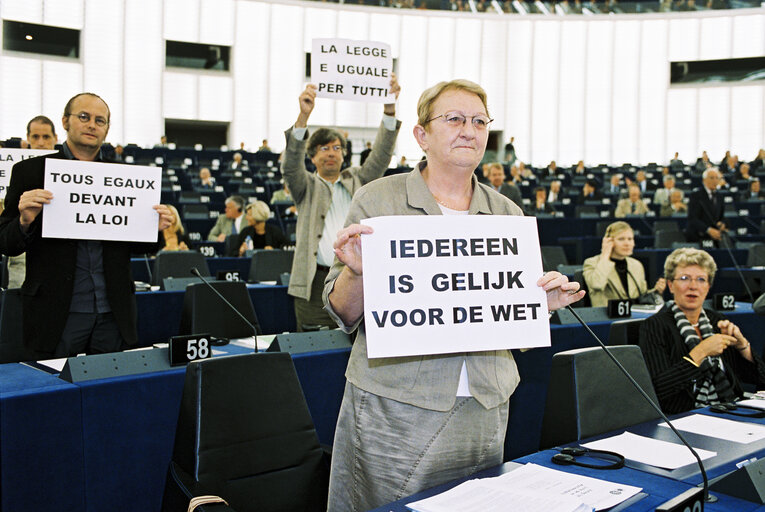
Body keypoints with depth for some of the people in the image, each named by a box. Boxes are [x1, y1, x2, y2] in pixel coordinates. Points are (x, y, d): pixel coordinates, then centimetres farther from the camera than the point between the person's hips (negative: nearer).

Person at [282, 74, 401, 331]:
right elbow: (290, 166, -8)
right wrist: (303, 117, -23)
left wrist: (389, 108, -11)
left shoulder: (357, 181, 17)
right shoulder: (306, 186, 11)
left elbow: (380, 157, 3)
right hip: (316, 281, -1)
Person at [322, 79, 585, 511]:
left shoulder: (508, 213, 8)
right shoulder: (378, 200, -3)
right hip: (393, 409, -3)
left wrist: (545, 301, -6)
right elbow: (344, 315, -3)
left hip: (484, 413, 4)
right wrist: (356, 272, -23)